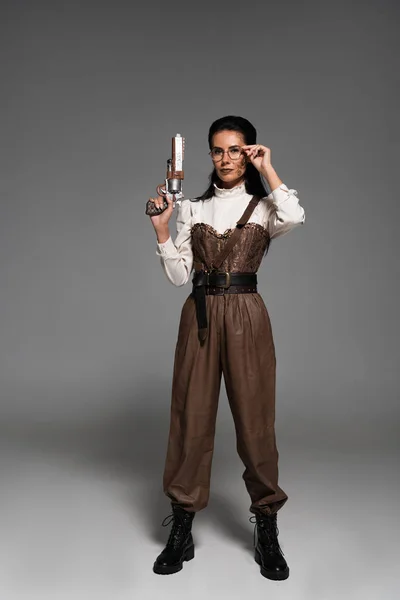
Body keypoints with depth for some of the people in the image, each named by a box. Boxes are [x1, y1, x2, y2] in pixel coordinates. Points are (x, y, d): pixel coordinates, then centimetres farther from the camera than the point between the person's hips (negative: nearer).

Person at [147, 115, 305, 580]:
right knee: (191, 415, 2)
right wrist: (160, 228, -4)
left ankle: (267, 530, 15)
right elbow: (178, 275, 7)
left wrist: (268, 169, -7)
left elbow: (294, 218, -18)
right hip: (199, 315, 2)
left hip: (246, 317, -2)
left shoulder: (264, 207, 7)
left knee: (254, 418, 0)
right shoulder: (192, 209, 12)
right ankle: (181, 530, 14)